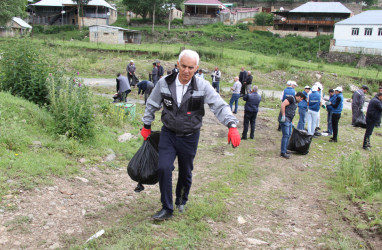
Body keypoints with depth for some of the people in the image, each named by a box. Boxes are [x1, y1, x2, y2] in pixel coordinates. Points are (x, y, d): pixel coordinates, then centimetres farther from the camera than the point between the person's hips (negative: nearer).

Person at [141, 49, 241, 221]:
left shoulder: (202, 86, -14)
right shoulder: (164, 83, -8)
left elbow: (220, 106, -19)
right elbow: (152, 105, 7)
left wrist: (232, 126, -33)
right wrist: (146, 126, 13)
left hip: (190, 137, 0)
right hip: (168, 134, 1)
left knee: (185, 172, 13)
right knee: (164, 168, -13)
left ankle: (181, 201, 42)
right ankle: (167, 209, 4)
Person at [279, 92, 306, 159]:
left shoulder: (295, 102, 21)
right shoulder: (291, 99, -9)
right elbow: (283, 105, -22)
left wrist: (291, 122, 28)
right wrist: (283, 116, -24)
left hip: (289, 120, 10)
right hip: (285, 119, -10)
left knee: (289, 135, 15)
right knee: (286, 135, -11)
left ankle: (285, 150, 24)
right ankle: (283, 153, -8)